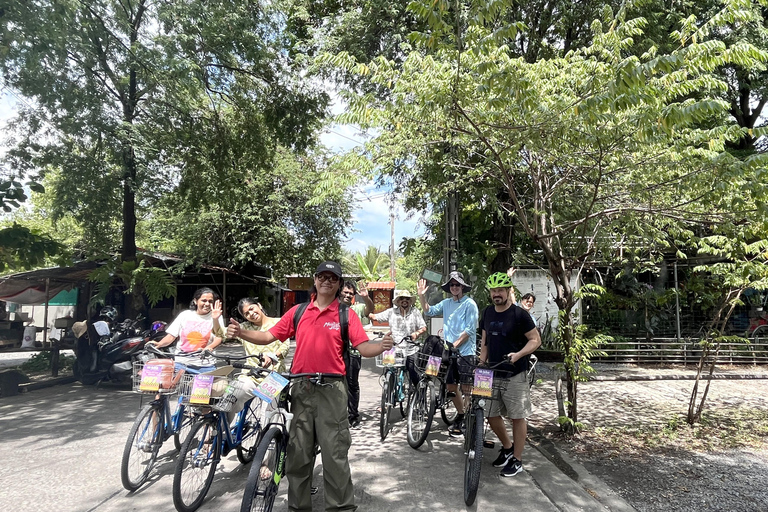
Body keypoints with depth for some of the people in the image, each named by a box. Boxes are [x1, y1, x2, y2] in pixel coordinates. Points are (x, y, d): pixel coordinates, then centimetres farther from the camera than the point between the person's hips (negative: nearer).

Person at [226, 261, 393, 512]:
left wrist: (382, 346, -29)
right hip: (301, 388, 3)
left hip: (331, 389, -3)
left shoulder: (347, 315, -1)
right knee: (298, 452, 13)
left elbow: (363, 348, -8)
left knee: (335, 452, 2)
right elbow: (269, 336, 6)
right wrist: (241, 332, -8)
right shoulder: (298, 311, 6)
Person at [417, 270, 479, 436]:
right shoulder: (446, 303, 8)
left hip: (465, 351, -6)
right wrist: (421, 296, -5)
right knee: (450, 385, 13)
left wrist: (455, 345, -16)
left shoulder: (469, 304, -9)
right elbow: (429, 311, 8)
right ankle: (460, 416, 30)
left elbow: (470, 330, -13)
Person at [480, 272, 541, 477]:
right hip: (492, 373, 6)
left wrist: (518, 355, -23)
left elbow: (535, 340, -8)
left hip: (515, 375, -6)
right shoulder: (488, 312, 7)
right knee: (491, 415, 9)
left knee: (517, 416, 4)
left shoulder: (519, 314, -11)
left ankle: (517, 460, 18)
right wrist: (481, 363, 6)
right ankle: (507, 447, 33)